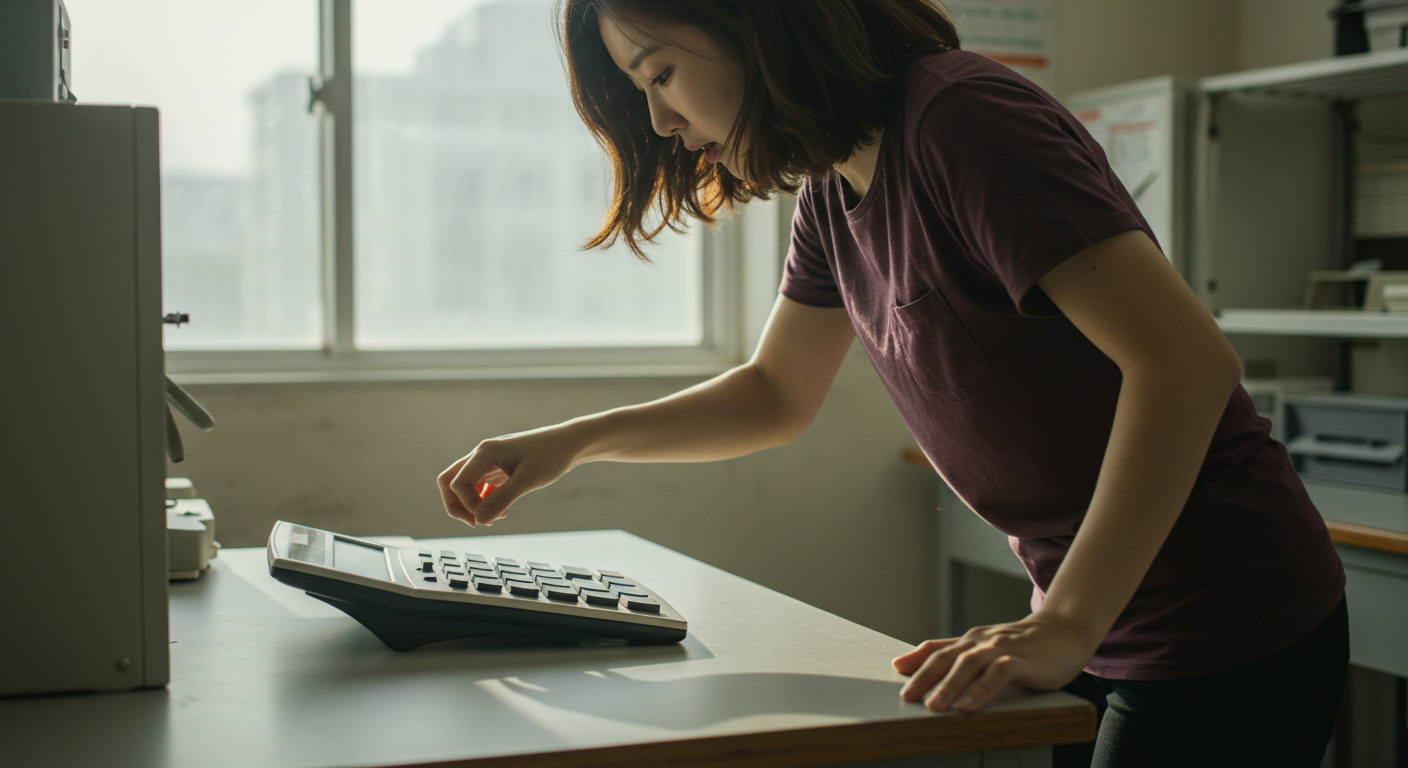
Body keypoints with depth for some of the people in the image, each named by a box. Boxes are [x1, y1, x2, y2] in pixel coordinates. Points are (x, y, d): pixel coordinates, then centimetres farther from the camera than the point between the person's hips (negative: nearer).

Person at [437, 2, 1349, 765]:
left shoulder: (962, 122, -23)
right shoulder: (834, 188, 5)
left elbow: (1188, 359, -29)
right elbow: (779, 394, 18)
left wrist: (1064, 626, -31)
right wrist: (570, 444, 8)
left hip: (1227, 635, -8)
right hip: (1098, 620, 8)